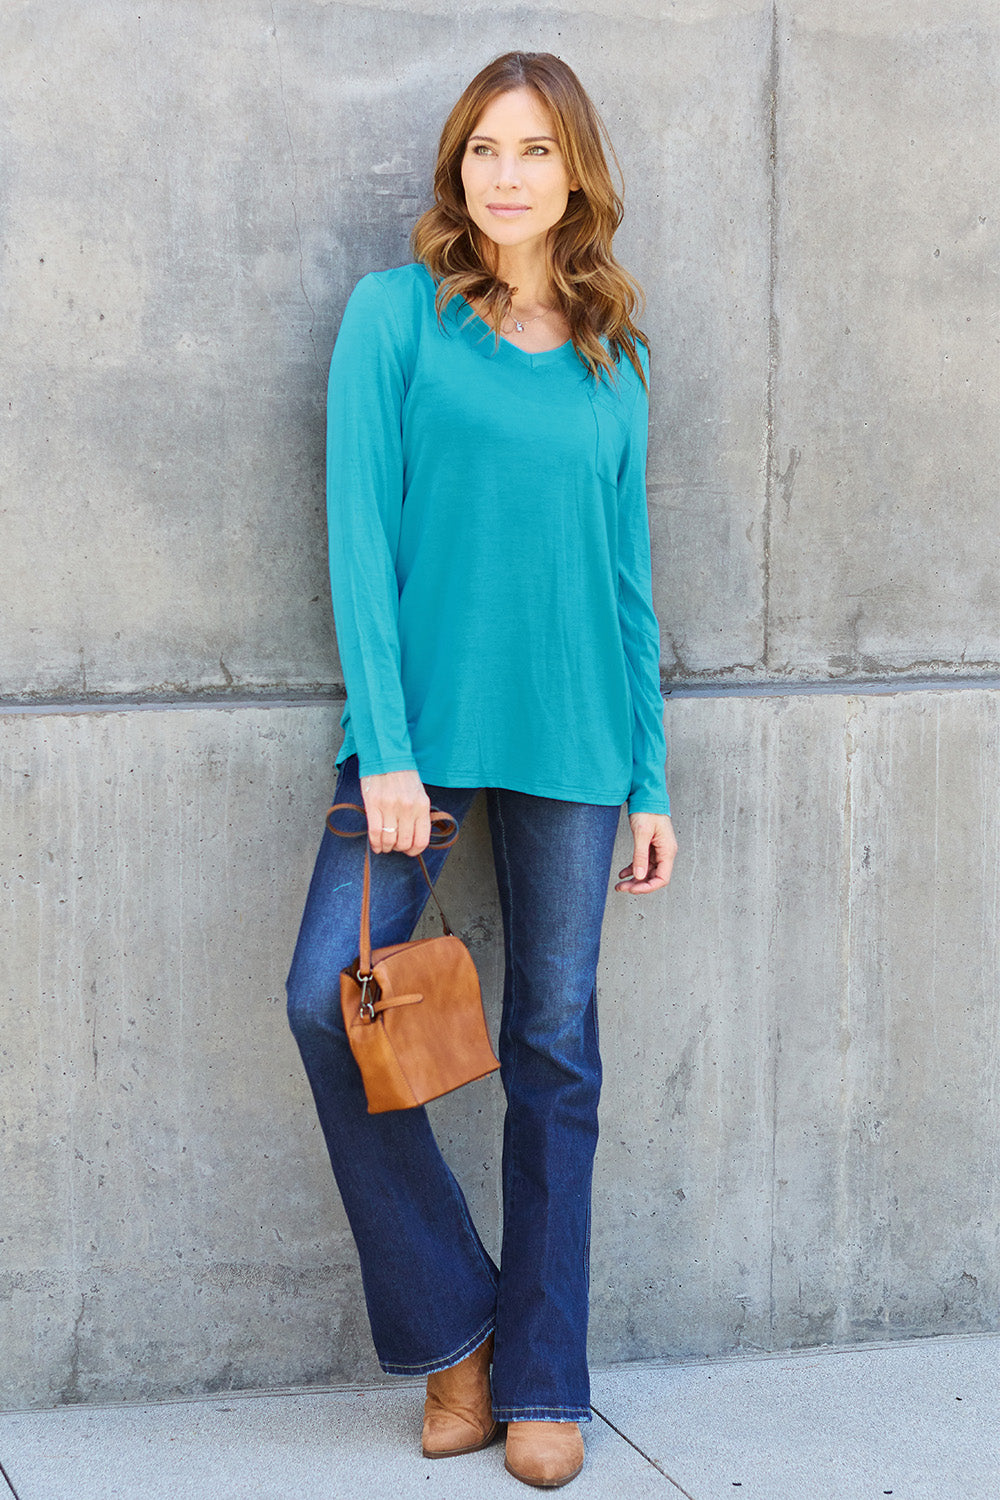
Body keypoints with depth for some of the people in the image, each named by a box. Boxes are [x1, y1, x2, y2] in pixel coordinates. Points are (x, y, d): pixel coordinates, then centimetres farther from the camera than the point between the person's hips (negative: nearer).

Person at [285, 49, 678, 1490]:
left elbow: (627, 569, 13)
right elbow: (362, 531, -5)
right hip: (422, 719, -2)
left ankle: (542, 1379, 15)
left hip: (570, 734, 2)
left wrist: (651, 777, 10)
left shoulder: (614, 359, 11)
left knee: (554, 1043, 5)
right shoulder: (395, 314, 1)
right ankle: (450, 1329, 4)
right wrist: (385, 748, -13)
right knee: (332, 998, -15)